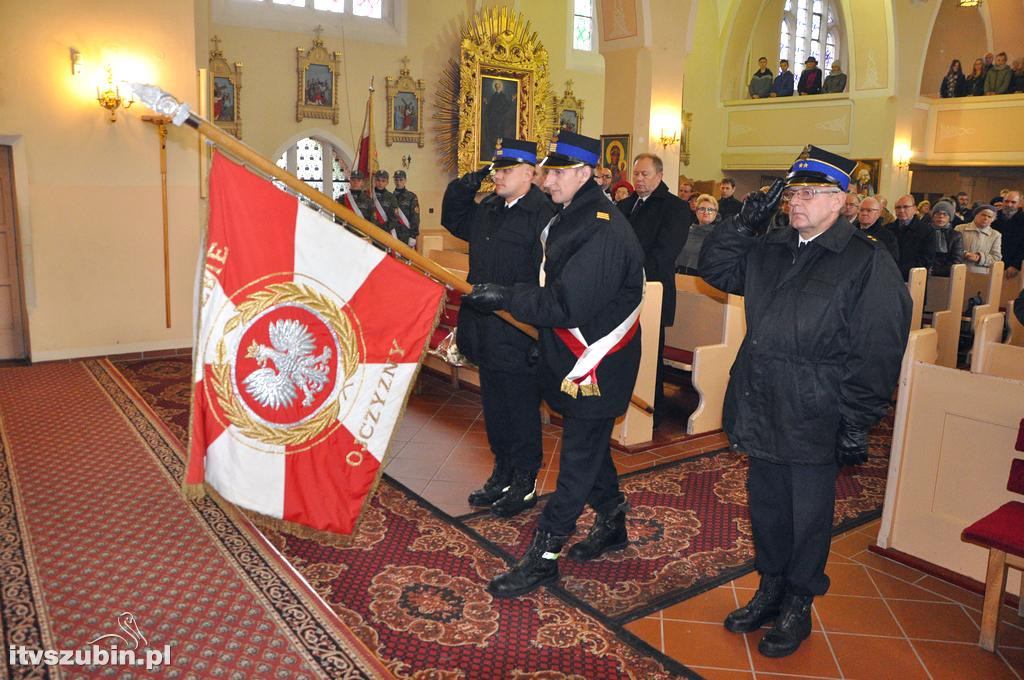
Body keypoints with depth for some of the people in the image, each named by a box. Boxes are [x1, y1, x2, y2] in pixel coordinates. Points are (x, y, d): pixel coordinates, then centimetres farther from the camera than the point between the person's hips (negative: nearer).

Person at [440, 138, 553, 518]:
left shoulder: (542, 215, -17)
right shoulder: (487, 208, 10)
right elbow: (453, 220, 28)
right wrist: (464, 187, 11)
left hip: (518, 334, -8)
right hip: (486, 331, 8)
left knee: (521, 411, 7)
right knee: (494, 408, 19)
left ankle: (525, 485, 23)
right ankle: (503, 475, 36)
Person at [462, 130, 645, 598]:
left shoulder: (604, 232, -24)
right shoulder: (570, 219, 9)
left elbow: (567, 305, -29)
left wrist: (503, 298, -24)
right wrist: (501, 296, 4)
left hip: (598, 366, -10)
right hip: (570, 359, 10)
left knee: (579, 457, 2)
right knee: (589, 446, 21)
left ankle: (543, 555, 11)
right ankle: (612, 524, 40)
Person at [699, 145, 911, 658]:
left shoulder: (868, 263, -11)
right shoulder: (771, 249, 9)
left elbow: (878, 354, -13)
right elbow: (715, 268, 15)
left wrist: (856, 423, -15)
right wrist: (745, 222, 1)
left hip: (813, 421, -6)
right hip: (760, 412, 6)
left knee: (808, 518, 10)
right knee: (765, 506, 18)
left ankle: (798, 606, 30)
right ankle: (770, 591, 38)